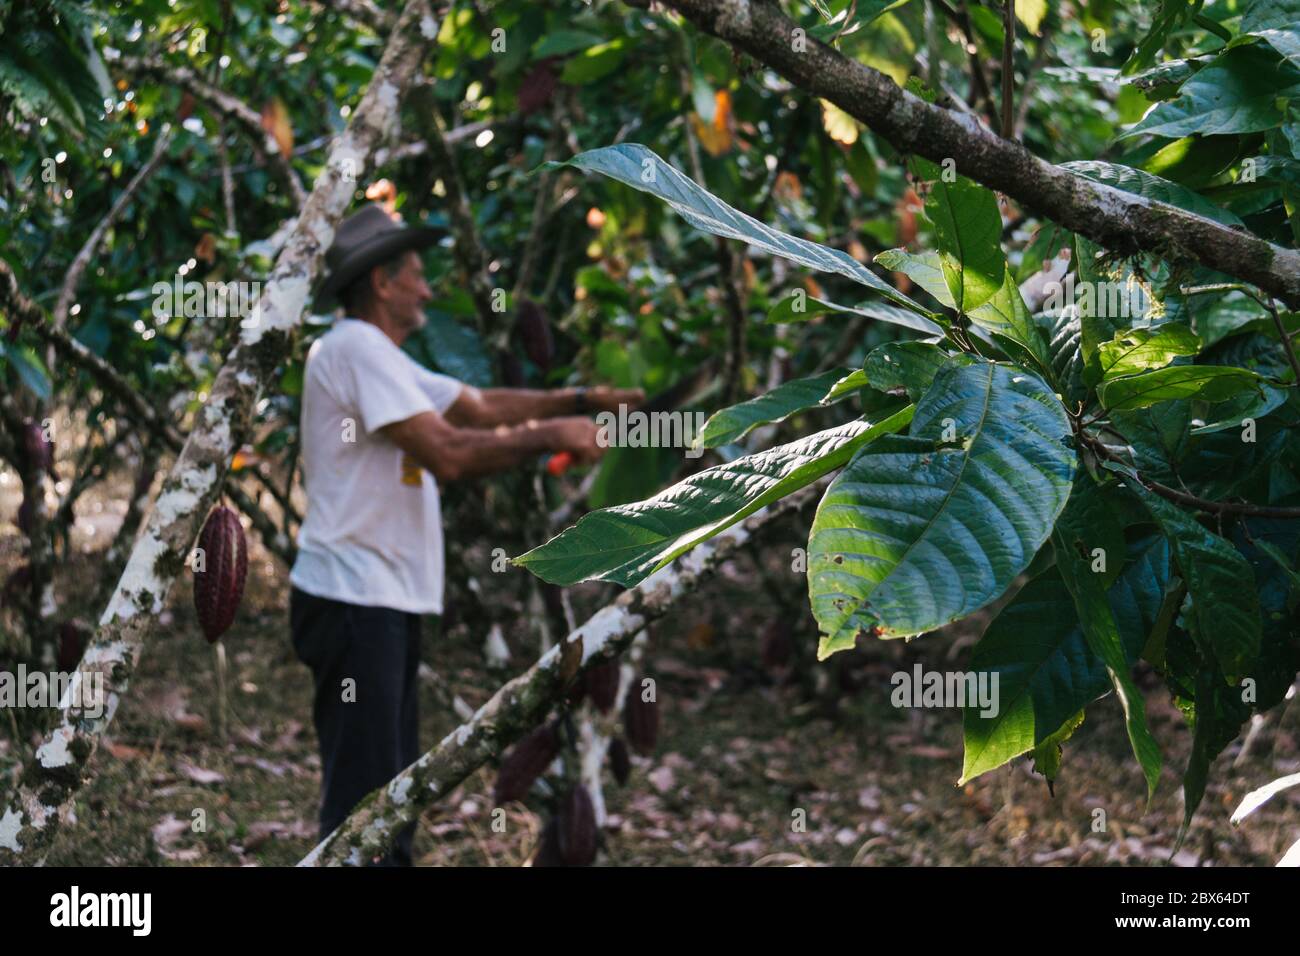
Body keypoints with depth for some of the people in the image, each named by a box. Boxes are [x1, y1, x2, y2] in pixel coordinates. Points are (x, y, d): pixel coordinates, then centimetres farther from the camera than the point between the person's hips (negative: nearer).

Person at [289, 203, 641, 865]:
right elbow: (448, 455, -20)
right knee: (362, 800, -11)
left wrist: (581, 400, 11)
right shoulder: (357, 347, -12)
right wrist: (550, 435, -12)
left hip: (386, 605, 11)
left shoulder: (380, 357, 19)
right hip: (354, 603, -11)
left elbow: (482, 406, 19)